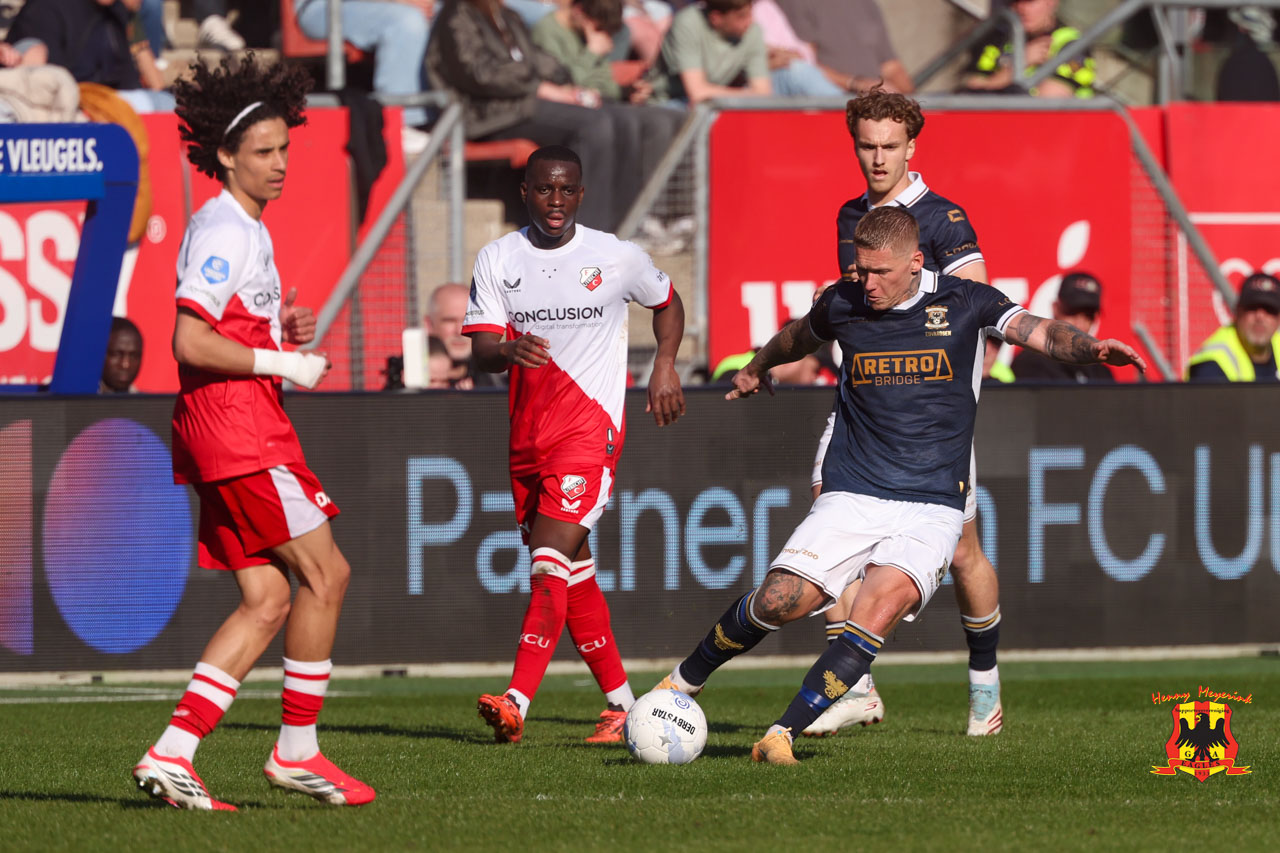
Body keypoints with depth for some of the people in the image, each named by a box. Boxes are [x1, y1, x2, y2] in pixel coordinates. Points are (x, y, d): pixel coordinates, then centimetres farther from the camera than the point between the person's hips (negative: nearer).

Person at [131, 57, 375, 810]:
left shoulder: (246, 230, 19)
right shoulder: (225, 232, -13)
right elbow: (191, 343, -20)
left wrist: (286, 328, 10)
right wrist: (285, 362, -15)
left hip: (245, 429, 10)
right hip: (236, 420, -10)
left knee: (268, 600, 5)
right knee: (325, 576, -7)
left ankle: (173, 754, -1)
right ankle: (297, 752, 0)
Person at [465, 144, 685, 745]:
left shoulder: (618, 258, -1)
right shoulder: (497, 260, 3)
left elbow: (667, 302, 19)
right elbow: (481, 351, -5)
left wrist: (665, 367, 4)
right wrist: (509, 350, -27)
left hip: (591, 428, -4)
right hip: (528, 432, 4)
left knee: (551, 561, -18)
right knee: (573, 573, 10)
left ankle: (516, 702, -27)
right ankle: (621, 703, 22)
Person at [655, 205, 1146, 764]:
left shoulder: (961, 303, -1)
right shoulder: (841, 306, 5)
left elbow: (1040, 333, -12)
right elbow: (799, 336, 28)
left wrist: (1090, 348, -32)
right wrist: (757, 369, 45)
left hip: (930, 505, -2)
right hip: (850, 495, 2)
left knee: (882, 603, -26)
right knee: (781, 600, -14)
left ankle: (783, 734, -21)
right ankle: (687, 680, 14)